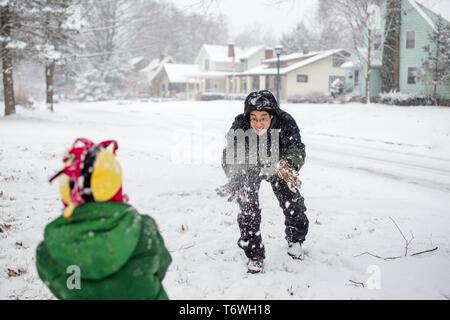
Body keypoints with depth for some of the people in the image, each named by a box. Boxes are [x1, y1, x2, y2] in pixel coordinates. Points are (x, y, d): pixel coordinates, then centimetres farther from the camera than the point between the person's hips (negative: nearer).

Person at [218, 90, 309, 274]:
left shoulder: (285, 123, -33)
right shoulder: (239, 127, -34)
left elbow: (297, 149, -35)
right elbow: (230, 157, -32)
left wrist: (287, 166, -57)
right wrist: (236, 182, -49)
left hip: (277, 168, 1)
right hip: (249, 171, -1)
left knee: (294, 206, 4)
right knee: (249, 212, -9)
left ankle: (295, 242, 35)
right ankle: (255, 256, 12)